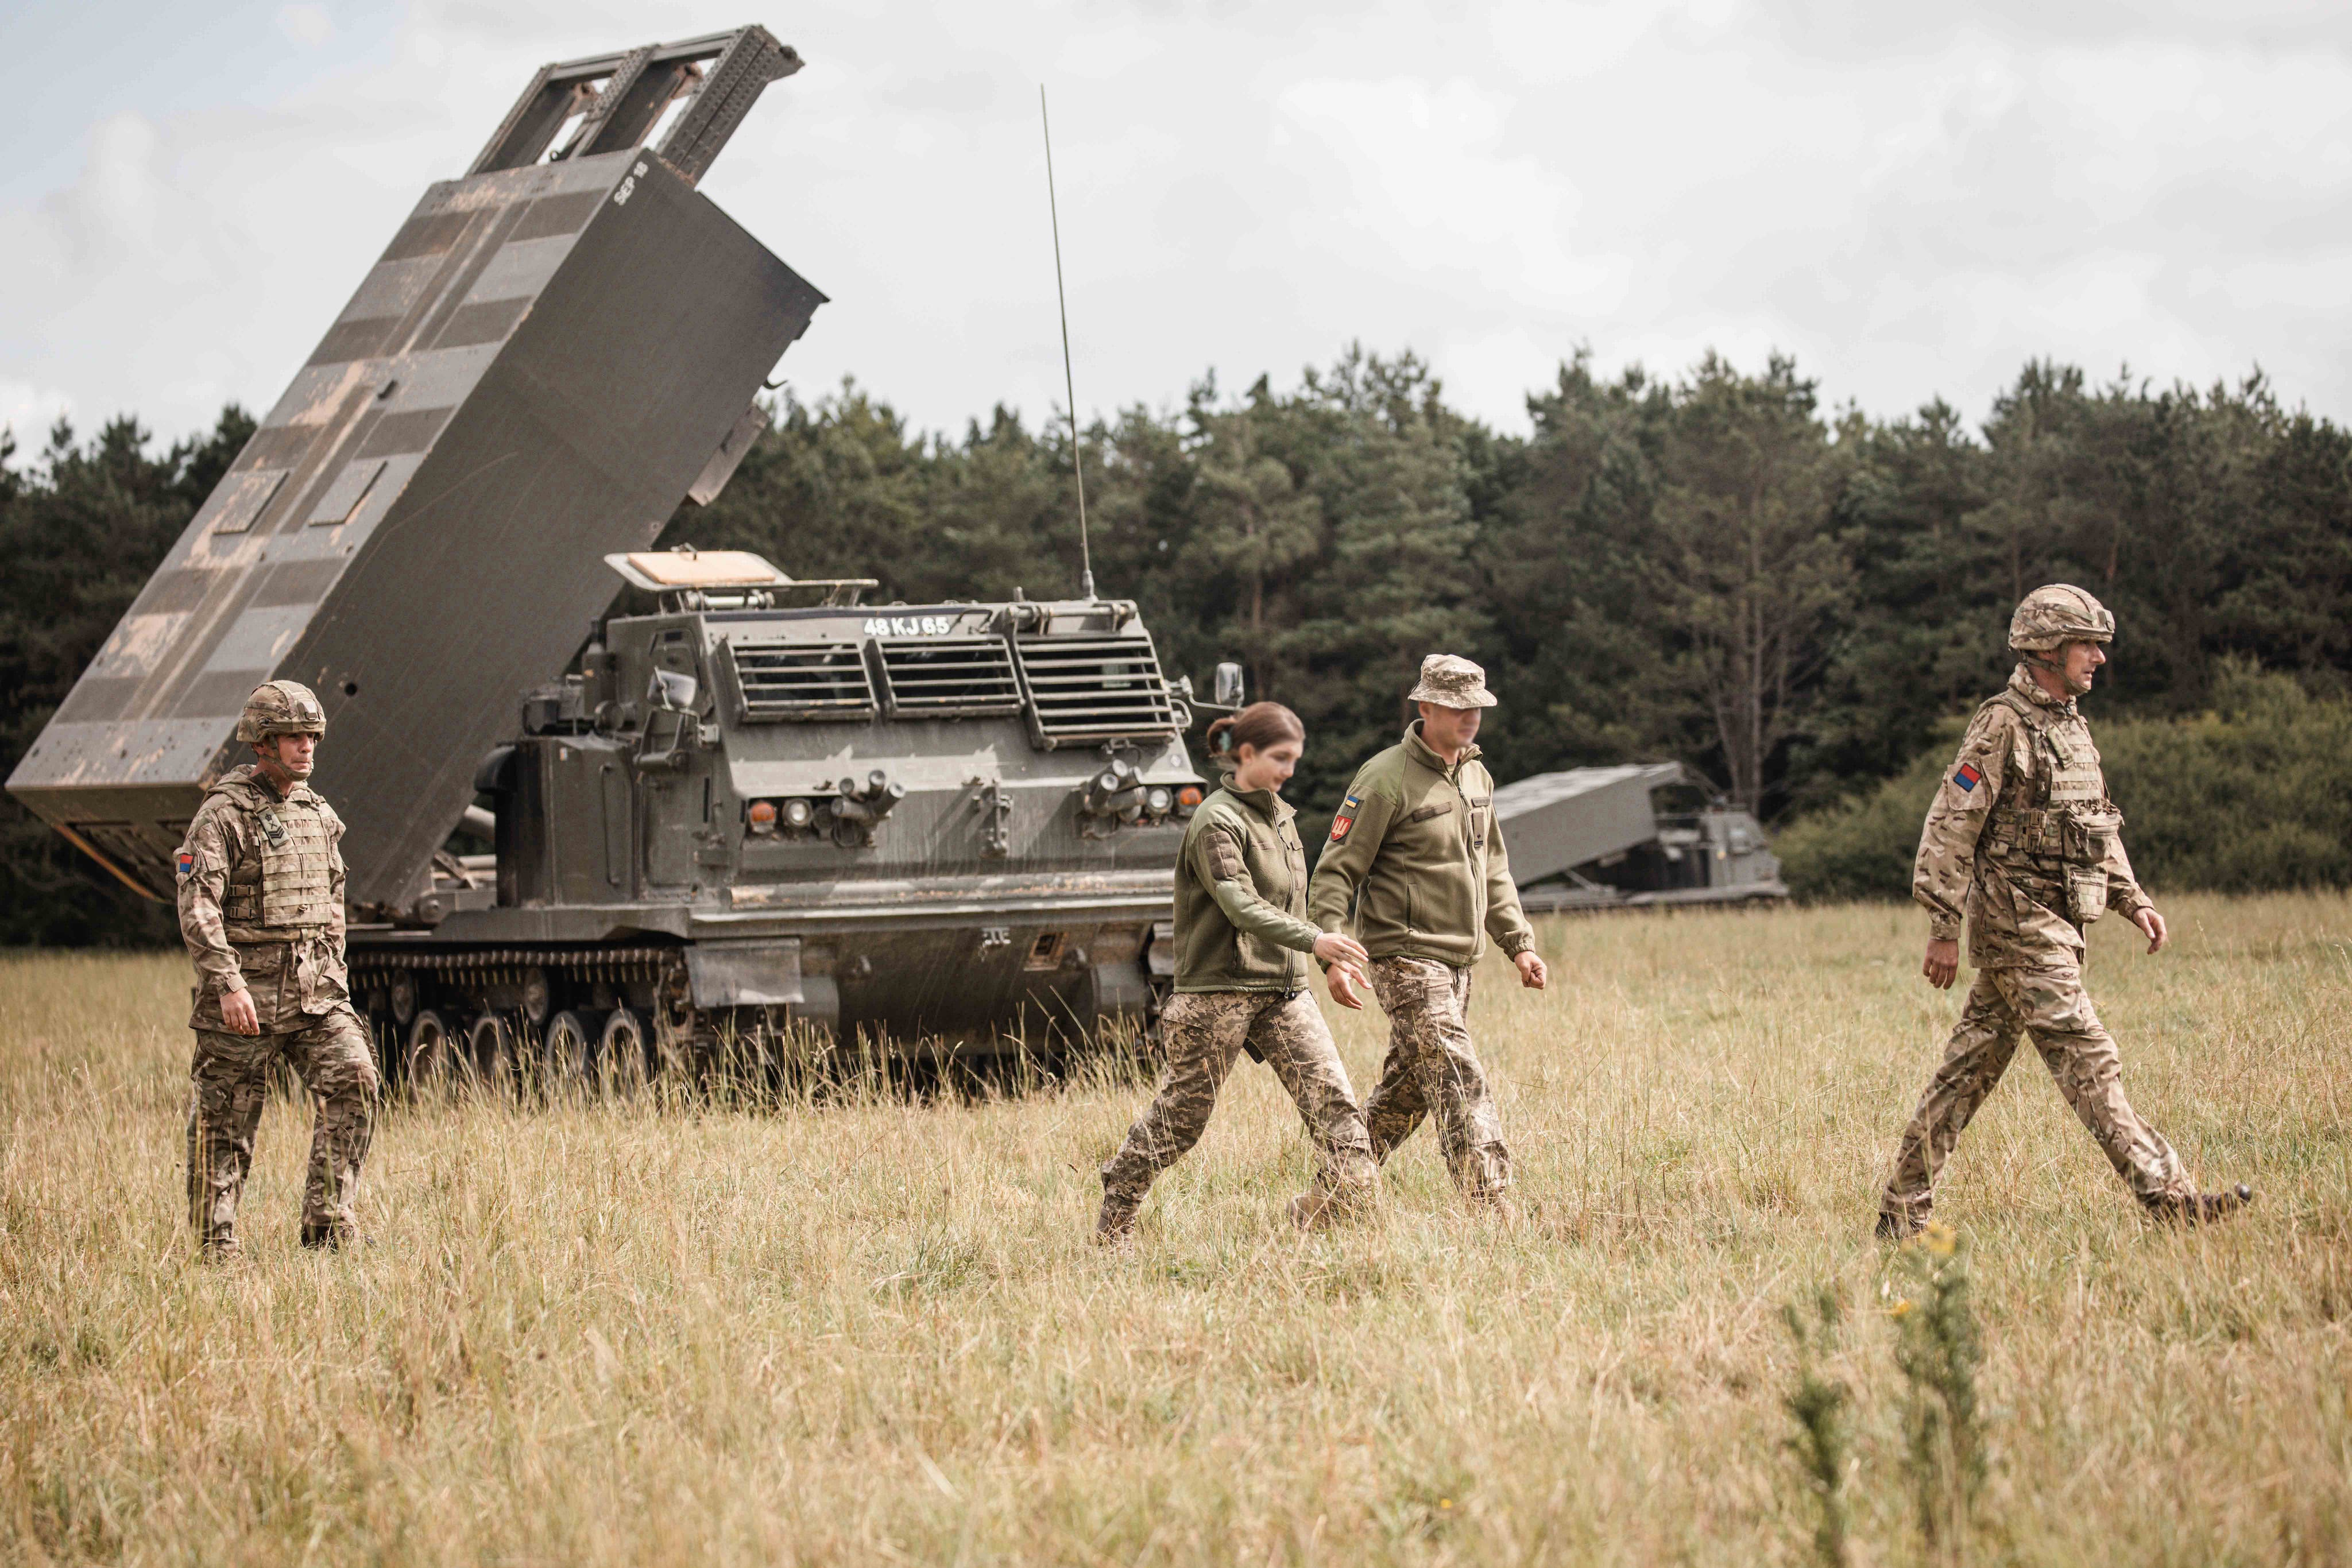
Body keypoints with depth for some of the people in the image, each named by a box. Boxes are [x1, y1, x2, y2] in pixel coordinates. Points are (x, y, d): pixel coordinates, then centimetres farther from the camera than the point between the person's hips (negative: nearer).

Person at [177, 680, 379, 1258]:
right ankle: (213, 1245, 11)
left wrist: (334, 978, 20)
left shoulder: (318, 814, 14)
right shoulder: (224, 813, -8)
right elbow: (197, 907, -16)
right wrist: (227, 983, -25)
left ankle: (325, 1222, -8)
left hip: (314, 990, 6)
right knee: (226, 1125, 1)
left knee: (354, 1080, -13)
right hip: (245, 994, -5)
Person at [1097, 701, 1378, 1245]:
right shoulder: (1217, 820, -13)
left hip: (1284, 990, 7)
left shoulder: (1279, 814, 13)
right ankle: (1113, 1224, 18)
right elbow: (1241, 905, -26)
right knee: (1179, 1114, 4)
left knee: (1330, 1091, -11)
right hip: (1220, 990, -7)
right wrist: (1314, 940, -38)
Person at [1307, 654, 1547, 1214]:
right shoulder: (1386, 779, -12)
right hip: (1408, 961, -8)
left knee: (1404, 1094, 14)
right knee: (1462, 1091, -14)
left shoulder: (1476, 777, 13)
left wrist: (1519, 941, 15)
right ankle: (1492, 1216, -17)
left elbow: (1493, 870, 24)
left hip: (1458, 965, 8)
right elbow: (1336, 872, -12)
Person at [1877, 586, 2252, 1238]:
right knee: (2087, 1061, -9)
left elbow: (2097, 825, 24)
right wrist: (1944, 930, -16)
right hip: (2018, 922, -9)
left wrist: (2134, 900, 14)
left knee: (1970, 1068, 10)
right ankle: (2167, 1197, -11)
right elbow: (1950, 829, -14)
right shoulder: (2002, 726, -13)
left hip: (2049, 926, 9)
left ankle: (1902, 1210, 13)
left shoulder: (2069, 725, 15)